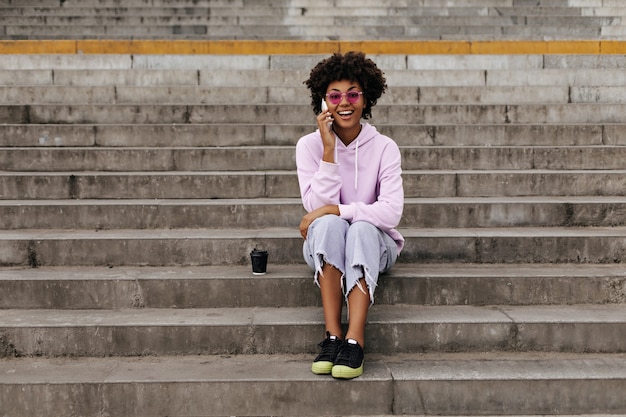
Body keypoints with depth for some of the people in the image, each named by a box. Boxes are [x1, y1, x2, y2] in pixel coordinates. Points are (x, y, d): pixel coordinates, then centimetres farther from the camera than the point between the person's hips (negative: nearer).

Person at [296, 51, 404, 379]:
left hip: (374, 242, 0)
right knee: (328, 225, -33)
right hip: (325, 246, 1)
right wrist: (329, 149, -22)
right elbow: (318, 205, -17)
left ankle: (355, 341, -40)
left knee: (361, 228, -34)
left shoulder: (383, 147, -7)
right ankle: (332, 336, -34)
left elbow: (391, 212, -20)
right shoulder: (310, 145, -4)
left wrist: (331, 210, -23)